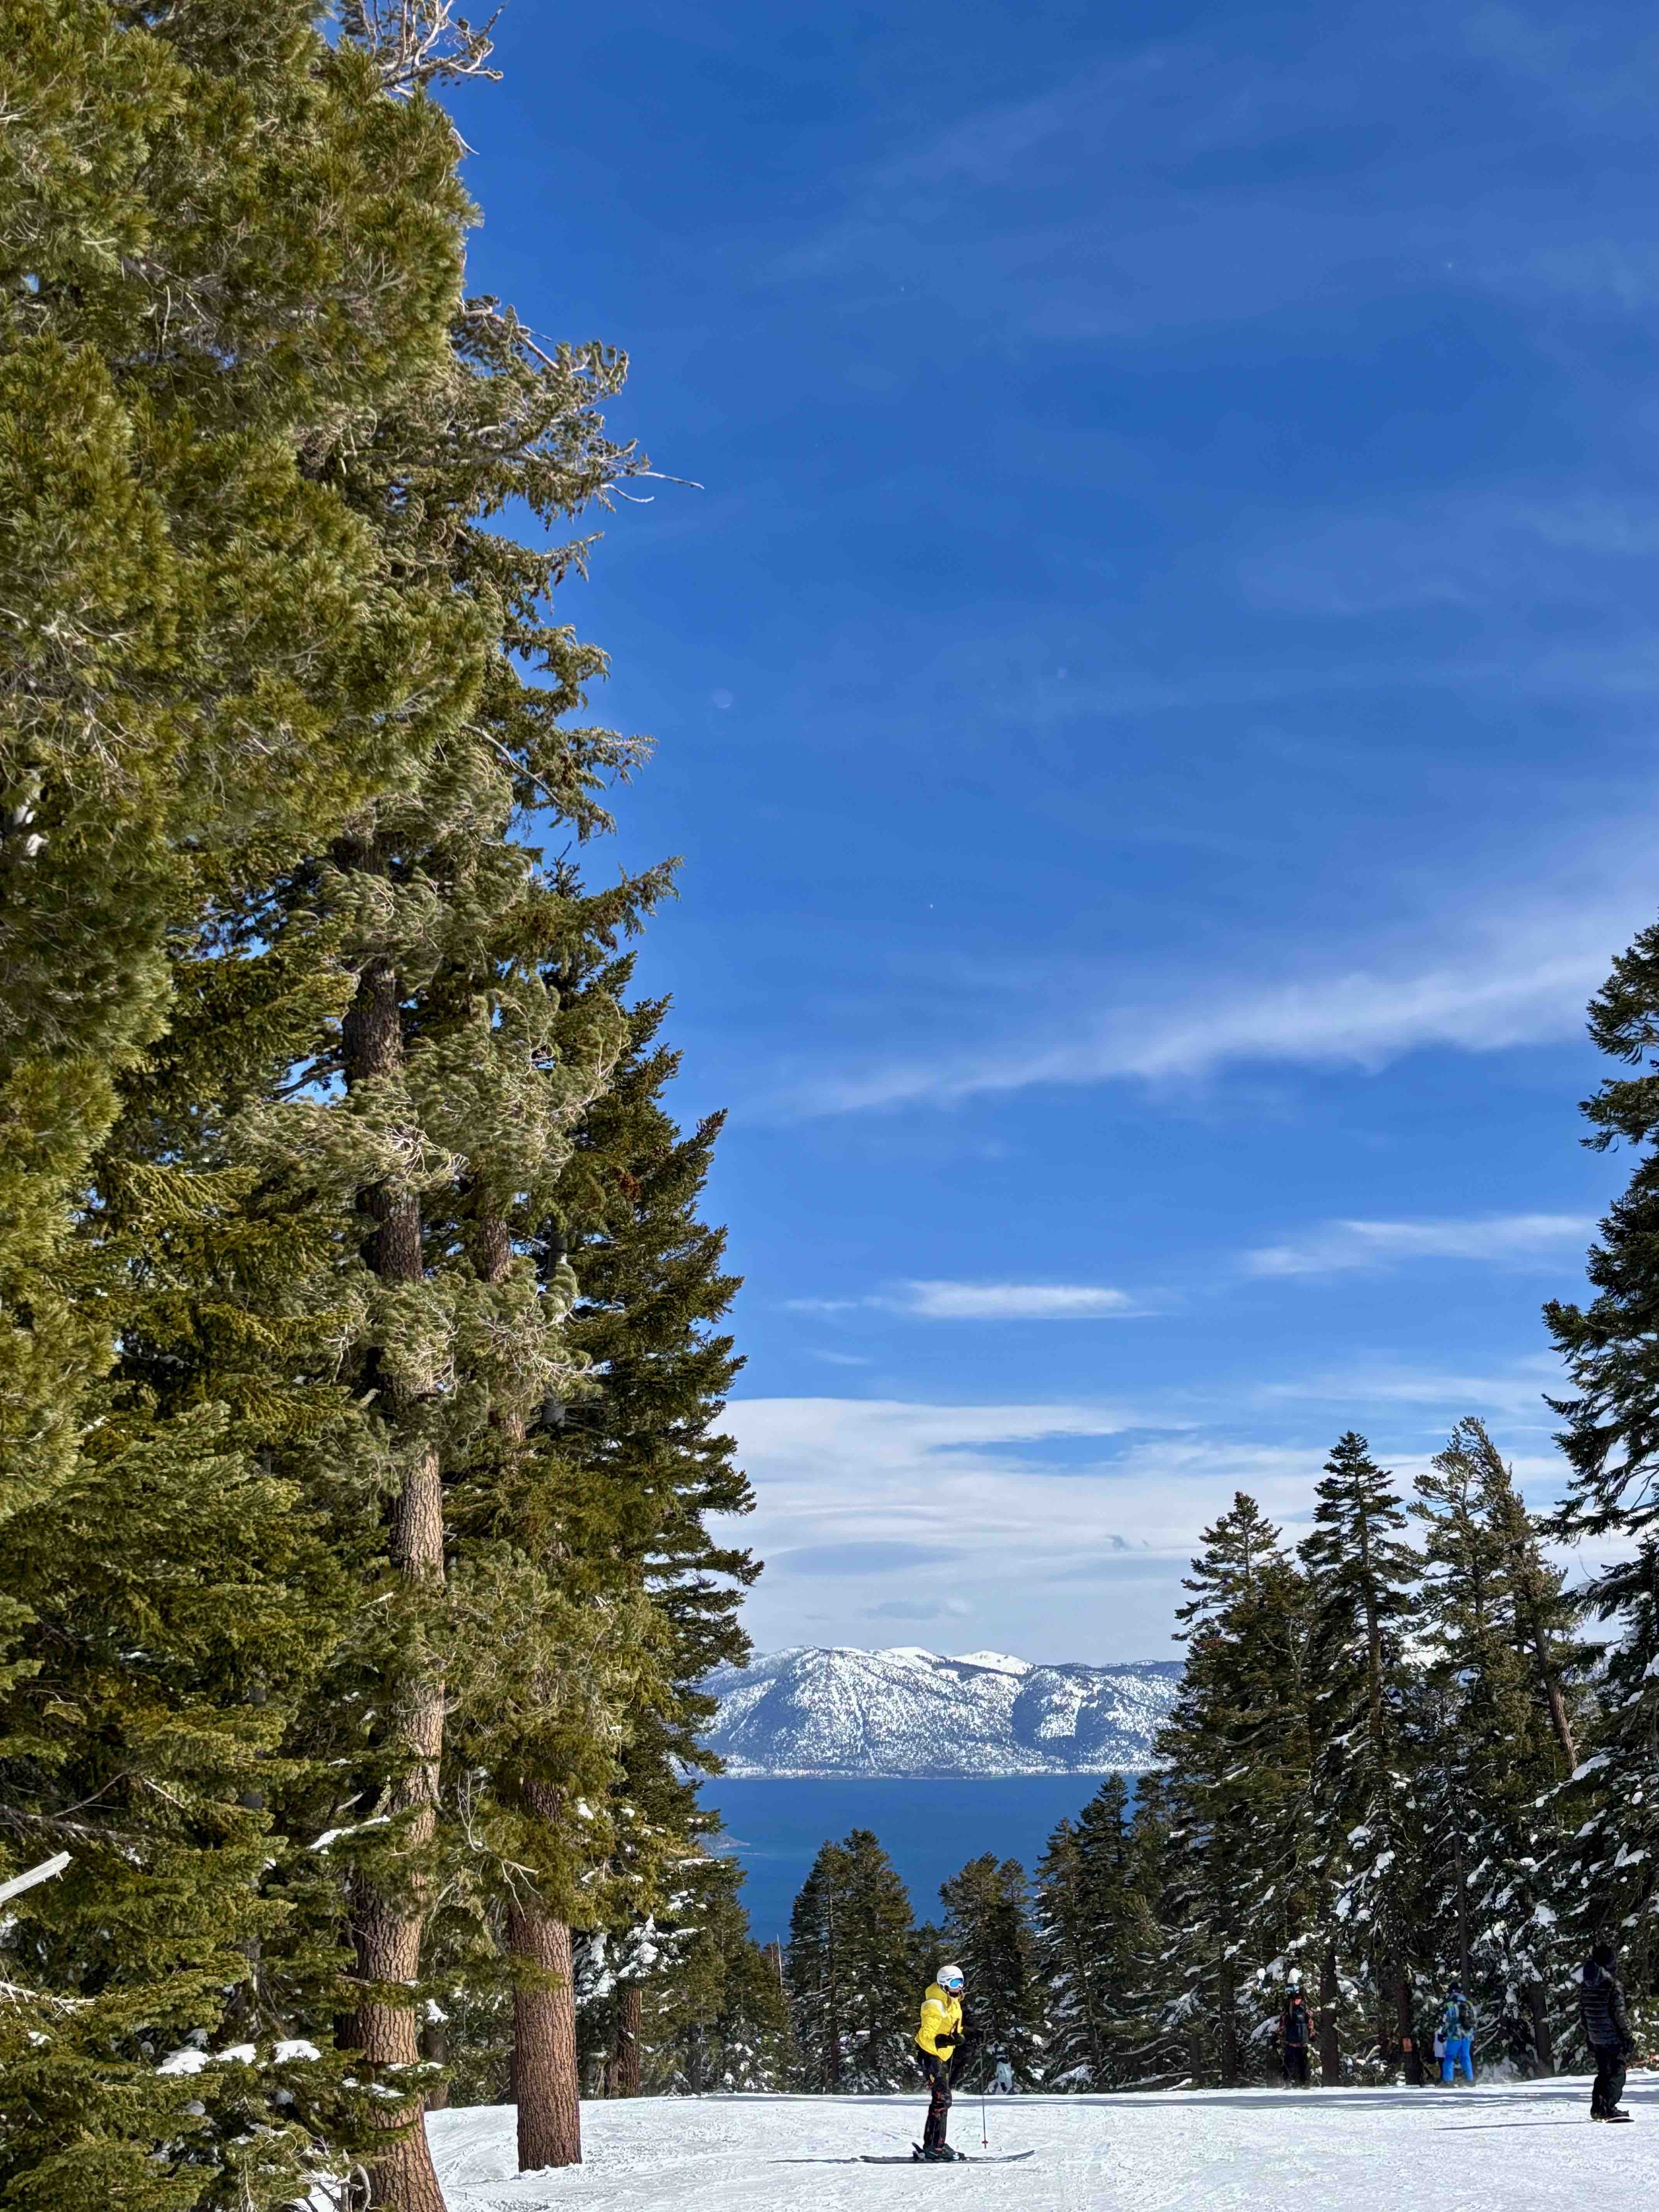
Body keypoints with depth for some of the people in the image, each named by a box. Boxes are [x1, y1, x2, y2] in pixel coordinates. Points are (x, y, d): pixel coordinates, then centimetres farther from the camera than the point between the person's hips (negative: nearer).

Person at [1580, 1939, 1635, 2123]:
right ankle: (1608, 2108, -10)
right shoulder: (1612, 1983, -16)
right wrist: (1628, 2037, -8)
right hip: (1613, 2037, -7)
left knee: (1603, 2073, 18)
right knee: (1617, 2073, 0)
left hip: (1596, 2038, 7)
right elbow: (1619, 2013, -17)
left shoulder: (1584, 1985, 7)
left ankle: (1597, 2109, 18)